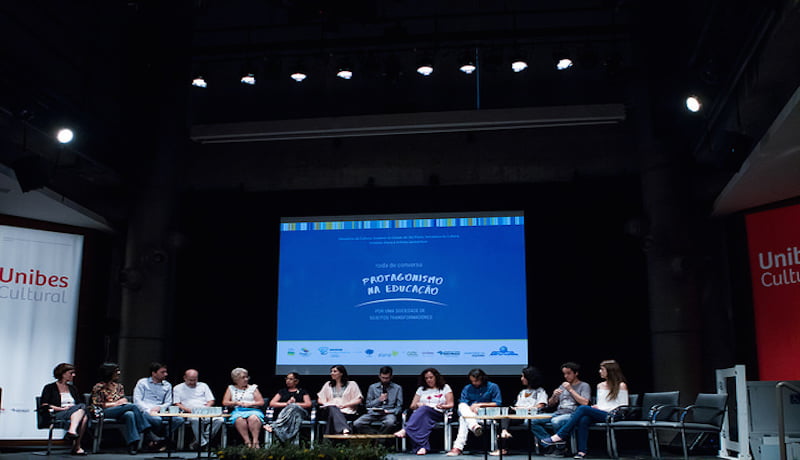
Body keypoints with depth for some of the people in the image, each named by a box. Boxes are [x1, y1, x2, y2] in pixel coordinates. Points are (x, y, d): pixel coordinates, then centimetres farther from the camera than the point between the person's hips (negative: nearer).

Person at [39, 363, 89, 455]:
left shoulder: (72, 388, 29)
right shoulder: (49, 388, 11)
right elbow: (44, 406, -2)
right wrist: (63, 408, -12)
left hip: (75, 414, 5)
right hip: (57, 415, -4)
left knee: (84, 417, -36)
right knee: (82, 406, -34)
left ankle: (76, 447, -46)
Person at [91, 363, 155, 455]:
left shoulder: (119, 386, 24)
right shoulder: (98, 387, 6)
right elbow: (97, 404, -3)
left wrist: (124, 401, -4)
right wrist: (116, 403, -9)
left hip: (120, 412, 5)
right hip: (105, 413, -5)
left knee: (130, 414, -36)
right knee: (133, 406, -30)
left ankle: (132, 444, -46)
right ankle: (149, 435, -35)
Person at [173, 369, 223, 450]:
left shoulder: (203, 386, 23)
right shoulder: (178, 388, 17)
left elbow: (211, 401, 17)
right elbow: (177, 404, 6)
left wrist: (205, 408, -4)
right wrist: (188, 409, -12)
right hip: (189, 413, -2)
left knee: (219, 420, -30)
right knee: (196, 420, -41)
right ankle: (202, 443, -26)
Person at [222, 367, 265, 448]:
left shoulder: (253, 388, 18)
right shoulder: (231, 388, 21)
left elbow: (261, 402, 11)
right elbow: (225, 402, 12)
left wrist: (249, 404, -5)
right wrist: (236, 403, -3)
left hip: (253, 410, 0)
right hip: (238, 411, 0)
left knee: (253, 418, -38)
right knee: (239, 419, -38)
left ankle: (255, 442, -41)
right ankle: (247, 442, -38)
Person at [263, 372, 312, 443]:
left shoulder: (302, 392, 25)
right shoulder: (282, 391, 30)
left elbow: (308, 404, 8)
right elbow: (272, 403, 15)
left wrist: (294, 404, -5)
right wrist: (286, 403, 0)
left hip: (299, 411, -1)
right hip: (283, 412, 1)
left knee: (292, 408, -38)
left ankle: (273, 426, -58)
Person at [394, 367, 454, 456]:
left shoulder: (445, 387, 19)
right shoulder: (421, 389, 27)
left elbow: (451, 404, 11)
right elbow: (412, 406, 22)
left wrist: (442, 406, -11)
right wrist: (418, 405, -2)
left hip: (438, 414, -2)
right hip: (421, 413, 2)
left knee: (424, 409, -38)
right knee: (423, 418, -39)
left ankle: (405, 430, -50)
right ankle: (423, 447, -55)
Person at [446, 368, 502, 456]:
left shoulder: (493, 387, 8)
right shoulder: (467, 388, 17)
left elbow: (497, 404, 0)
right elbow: (462, 403, 4)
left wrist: (480, 404, -8)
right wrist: (471, 409, -18)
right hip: (468, 413, 4)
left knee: (463, 419, -35)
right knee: (462, 406, -34)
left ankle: (458, 447, -43)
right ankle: (474, 426, -54)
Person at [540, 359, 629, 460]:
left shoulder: (621, 386, 2)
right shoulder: (600, 385, 23)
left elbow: (624, 406, -2)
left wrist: (602, 408, -9)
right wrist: (596, 407, 2)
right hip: (599, 415, 6)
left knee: (583, 408, -27)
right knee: (584, 419, -32)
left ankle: (559, 436, -27)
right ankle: (582, 451, -36)